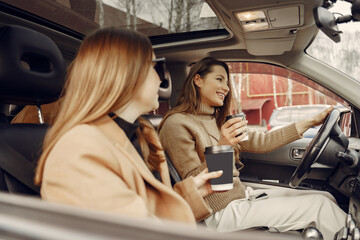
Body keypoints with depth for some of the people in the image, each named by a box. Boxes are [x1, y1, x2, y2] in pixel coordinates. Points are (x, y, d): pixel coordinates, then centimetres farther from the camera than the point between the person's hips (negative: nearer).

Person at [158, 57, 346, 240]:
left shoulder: (217, 121, 13)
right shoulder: (177, 124, -14)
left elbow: (261, 142, 7)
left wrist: (311, 122, 6)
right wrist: (220, 149, -31)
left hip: (242, 196, 9)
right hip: (222, 212, -8)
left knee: (326, 197, 5)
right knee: (320, 205, -7)